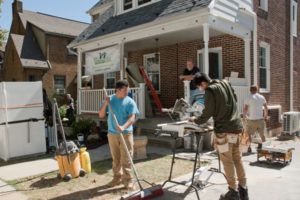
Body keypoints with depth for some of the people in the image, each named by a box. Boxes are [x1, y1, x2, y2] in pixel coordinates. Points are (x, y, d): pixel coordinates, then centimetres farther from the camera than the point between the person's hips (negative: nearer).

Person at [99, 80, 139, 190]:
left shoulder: (130, 102, -6)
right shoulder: (110, 99, 4)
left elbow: (132, 118, -15)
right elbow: (101, 115, 4)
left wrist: (123, 127, -32)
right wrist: (105, 104, -12)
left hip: (126, 134, -3)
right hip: (112, 133, 3)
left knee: (126, 158, -1)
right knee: (115, 158, 13)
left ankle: (128, 180, 10)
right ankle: (117, 178, 28)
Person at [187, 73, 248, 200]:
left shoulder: (210, 91, -12)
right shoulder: (225, 83, 10)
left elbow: (207, 114, -9)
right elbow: (235, 100, 21)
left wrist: (195, 120, 8)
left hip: (224, 129, -7)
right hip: (237, 126, 7)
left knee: (227, 161, 3)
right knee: (237, 159, 14)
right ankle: (243, 189, 21)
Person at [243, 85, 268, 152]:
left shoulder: (248, 98, -8)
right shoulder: (262, 97, 5)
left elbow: (245, 109, -12)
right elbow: (266, 108, 11)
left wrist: (243, 117, 0)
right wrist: (266, 115, 28)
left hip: (251, 119, -3)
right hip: (260, 119, 4)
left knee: (248, 134, 6)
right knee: (262, 134, 18)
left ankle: (249, 148, -1)